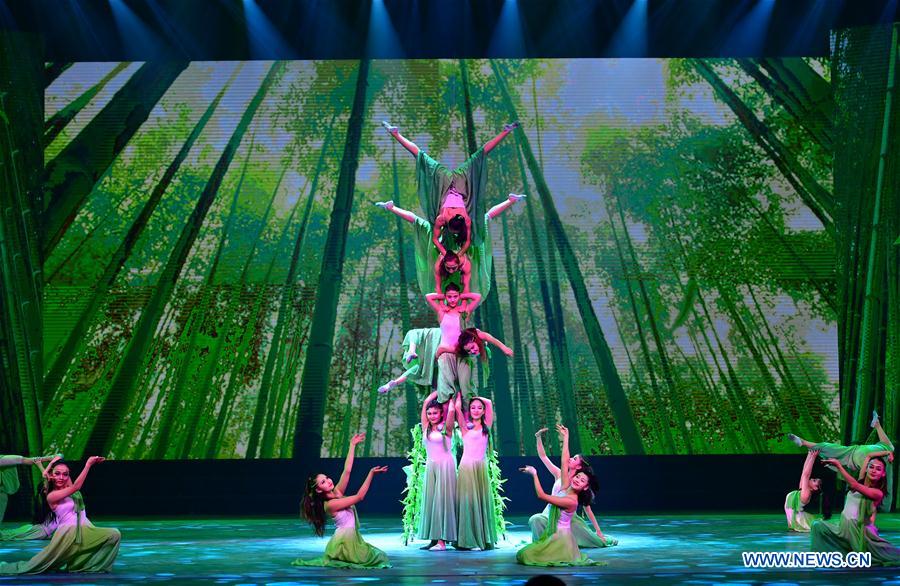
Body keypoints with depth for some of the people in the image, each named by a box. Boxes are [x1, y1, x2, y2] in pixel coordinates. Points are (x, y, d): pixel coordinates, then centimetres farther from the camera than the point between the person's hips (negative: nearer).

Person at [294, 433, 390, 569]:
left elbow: (347, 470, -2)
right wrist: (371, 473, -25)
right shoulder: (329, 505, -18)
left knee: (380, 556, 14)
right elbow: (359, 496, -21)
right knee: (379, 558, -2)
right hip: (344, 540, -8)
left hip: (353, 538, 8)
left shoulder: (337, 492, 3)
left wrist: (352, 445, -4)